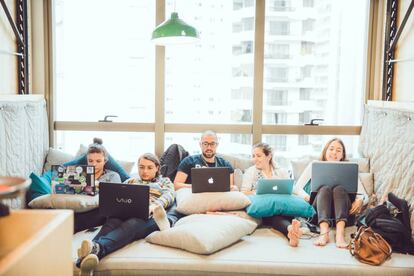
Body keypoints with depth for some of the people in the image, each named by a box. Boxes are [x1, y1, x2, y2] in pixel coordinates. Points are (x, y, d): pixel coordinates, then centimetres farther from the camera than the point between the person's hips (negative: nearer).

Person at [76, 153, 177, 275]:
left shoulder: (165, 181, 27)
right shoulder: (131, 181, 35)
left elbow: (168, 196, 5)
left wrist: (152, 207, -18)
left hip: (150, 216, -2)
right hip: (125, 214, 3)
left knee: (131, 224, -39)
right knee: (113, 221, -36)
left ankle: (97, 248, -66)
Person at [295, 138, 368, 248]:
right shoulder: (314, 165, 22)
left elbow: (364, 196, 13)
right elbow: (297, 187, 11)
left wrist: (359, 201, -12)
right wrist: (307, 197, -11)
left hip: (342, 214, 1)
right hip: (318, 211, 0)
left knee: (339, 189, -30)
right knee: (325, 189, -31)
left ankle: (340, 233, -51)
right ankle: (324, 232, -51)